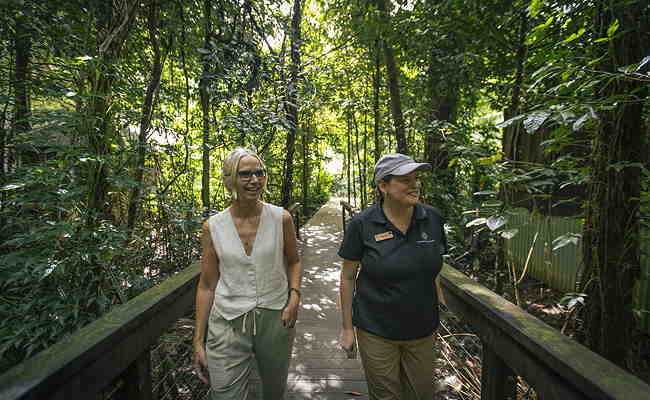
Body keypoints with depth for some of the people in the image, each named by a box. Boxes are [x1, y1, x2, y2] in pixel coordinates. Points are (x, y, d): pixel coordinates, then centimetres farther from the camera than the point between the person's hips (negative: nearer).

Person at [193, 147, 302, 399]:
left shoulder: (281, 218, -9)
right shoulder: (212, 227, -7)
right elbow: (206, 285, 1)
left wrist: (294, 295, -10)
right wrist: (199, 341, 2)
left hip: (275, 319, 1)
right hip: (228, 325, -1)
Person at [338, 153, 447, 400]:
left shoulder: (432, 219, -6)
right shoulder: (362, 224, -16)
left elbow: (431, 271, 7)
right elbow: (348, 277, -8)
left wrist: (443, 310, 9)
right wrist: (347, 328, -4)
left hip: (422, 330, 3)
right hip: (376, 332, -3)